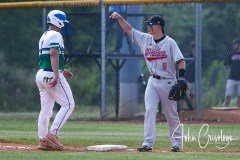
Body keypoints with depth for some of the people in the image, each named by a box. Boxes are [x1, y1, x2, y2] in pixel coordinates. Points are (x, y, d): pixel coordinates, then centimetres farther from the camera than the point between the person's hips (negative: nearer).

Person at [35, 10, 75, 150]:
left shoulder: (44, 36, 20)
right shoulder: (55, 35, -9)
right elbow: (53, 54, -21)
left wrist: (61, 71, 29)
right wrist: (56, 75, -29)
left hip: (41, 74, 9)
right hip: (51, 75, -9)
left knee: (46, 108, 9)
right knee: (68, 104, -5)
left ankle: (43, 140, 7)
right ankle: (52, 134, -12)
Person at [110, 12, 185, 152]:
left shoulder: (169, 42, -10)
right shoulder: (145, 39, 5)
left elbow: (181, 61, -14)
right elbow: (128, 29, 7)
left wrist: (181, 77, -26)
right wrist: (120, 18, -8)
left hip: (167, 82, -4)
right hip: (153, 82, 4)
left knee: (172, 114, 4)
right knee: (150, 110, -10)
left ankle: (177, 143, 16)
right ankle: (148, 143, -14)